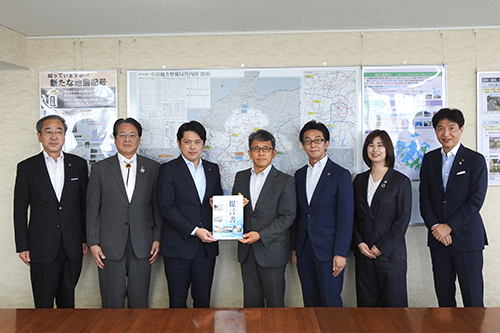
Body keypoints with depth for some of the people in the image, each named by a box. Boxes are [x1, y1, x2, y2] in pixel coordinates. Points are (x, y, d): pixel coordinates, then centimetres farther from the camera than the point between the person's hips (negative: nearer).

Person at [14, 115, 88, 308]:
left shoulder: (78, 164, 4)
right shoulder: (26, 167, 0)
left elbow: (85, 203, 7)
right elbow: (20, 211, 1)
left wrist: (86, 238, 5)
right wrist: (22, 246, -1)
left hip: (73, 247, 2)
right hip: (42, 247, -1)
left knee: (68, 299, 15)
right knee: (43, 303, 7)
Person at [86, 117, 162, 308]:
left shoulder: (152, 167, 6)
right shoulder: (100, 169, 4)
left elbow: (157, 205, 6)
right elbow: (92, 209, 3)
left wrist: (157, 238, 1)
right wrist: (93, 243, -3)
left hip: (142, 245, 1)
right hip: (110, 246, 0)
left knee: (140, 302, 9)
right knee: (112, 303, 8)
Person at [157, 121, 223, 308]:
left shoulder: (212, 169, 12)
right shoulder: (168, 169, -2)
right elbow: (166, 207, -9)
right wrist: (194, 230, -16)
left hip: (206, 246, 4)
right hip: (178, 246, -3)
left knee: (203, 300, 10)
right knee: (178, 301, 8)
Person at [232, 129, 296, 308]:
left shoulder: (285, 181, -5)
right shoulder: (241, 177, 9)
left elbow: (287, 217, -10)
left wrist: (261, 235, -19)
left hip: (271, 251, -4)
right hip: (246, 251, 4)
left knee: (274, 303, 7)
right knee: (251, 301, 15)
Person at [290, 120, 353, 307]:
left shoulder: (340, 175, -5)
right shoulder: (299, 175, 11)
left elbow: (346, 217, -9)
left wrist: (340, 253, -14)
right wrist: (294, 247, 10)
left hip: (328, 250, -5)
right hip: (304, 249, 5)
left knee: (330, 303, 2)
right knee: (310, 302, 13)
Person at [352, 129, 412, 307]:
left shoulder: (401, 181, 0)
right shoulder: (360, 180, 11)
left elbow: (403, 219, -5)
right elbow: (353, 216, 10)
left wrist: (382, 247, -10)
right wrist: (359, 243, -4)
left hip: (391, 253, -3)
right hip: (363, 252, 3)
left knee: (394, 303, 3)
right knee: (366, 303, 8)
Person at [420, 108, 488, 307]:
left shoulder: (475, 160, -2)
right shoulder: (429, 159, 9)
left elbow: (475, 200, -9)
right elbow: (424, 197, 6)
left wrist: (449, 227, -13)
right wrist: (434, 226, -7)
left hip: (467, 236, -3)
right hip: (438, 237, 3)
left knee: (473, 297, 3)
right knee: (443, 294, 11)